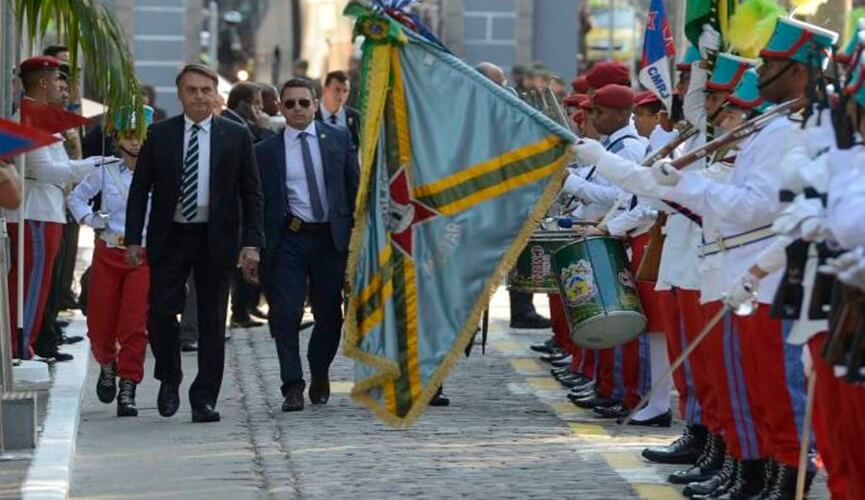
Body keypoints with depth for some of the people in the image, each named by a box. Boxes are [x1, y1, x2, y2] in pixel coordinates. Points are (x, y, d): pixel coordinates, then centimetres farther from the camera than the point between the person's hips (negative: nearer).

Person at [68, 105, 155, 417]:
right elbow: (77, 197, 16)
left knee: (134, 325, -9)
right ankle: (107, 365, 39)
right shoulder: (106, 173, 2)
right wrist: (89, 219, 2)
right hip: (108, 254, 3)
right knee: (100, 324, 8)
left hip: (145, 255, -3)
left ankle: (127, 391, -1)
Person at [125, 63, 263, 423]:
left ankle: (205, 398, 10)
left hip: (216, 240, 0)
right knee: (160, 312, -7)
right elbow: (139, 189, 5)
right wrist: (133, 239, -3)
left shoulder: (236, 136, 3)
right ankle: (169, 380, 17)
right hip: (169, 238, 0)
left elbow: (251, 193, 3)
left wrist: (251, 243, -6)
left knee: (212, 321, 3)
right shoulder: (159, 135, 3)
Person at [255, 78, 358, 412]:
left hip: (331, 237, 1)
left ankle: (319, 375, 31)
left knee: (330, 313, 8)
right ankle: (292, 387, -5)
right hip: (288, 238, -1)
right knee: (285, 313, -10)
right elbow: (259, 201, 3)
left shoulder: (339, 139, 7)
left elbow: (354, 187, 8)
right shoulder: (266, 151, 3)